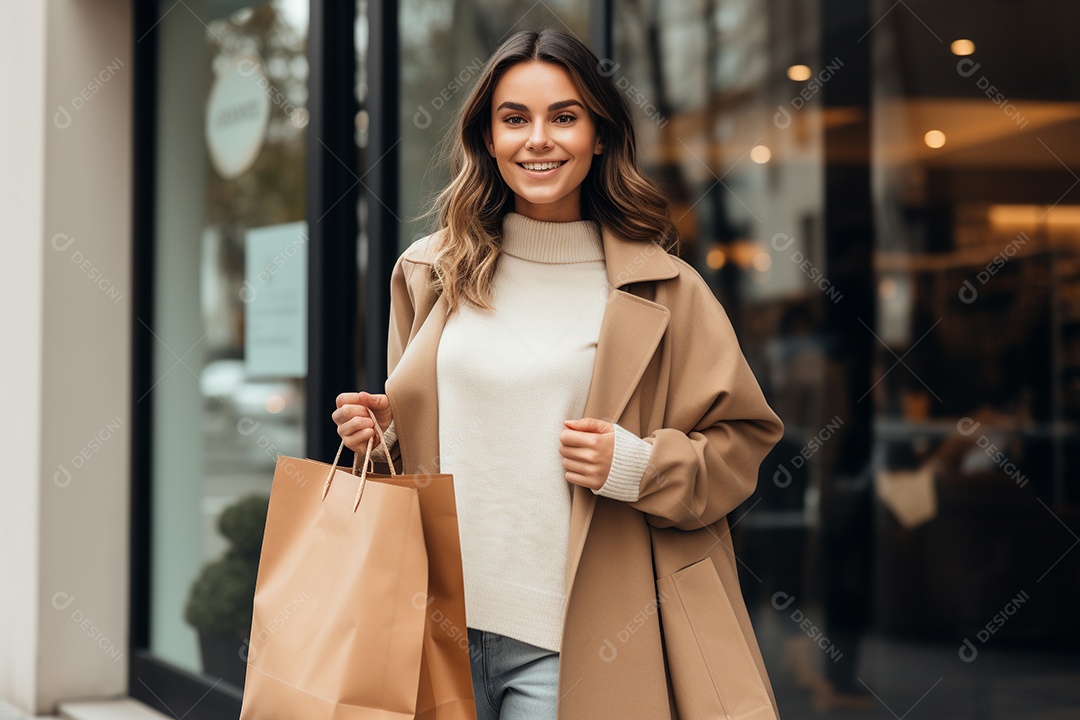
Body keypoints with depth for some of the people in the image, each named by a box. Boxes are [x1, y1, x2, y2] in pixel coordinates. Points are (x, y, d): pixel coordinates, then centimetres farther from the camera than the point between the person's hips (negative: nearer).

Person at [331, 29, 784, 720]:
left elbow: (741, 437, 3)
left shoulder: (660, 288, -1)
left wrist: (638, 466, -13)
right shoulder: (429, 273, 9)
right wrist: (377, 432, 0)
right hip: (437, 622, 3)